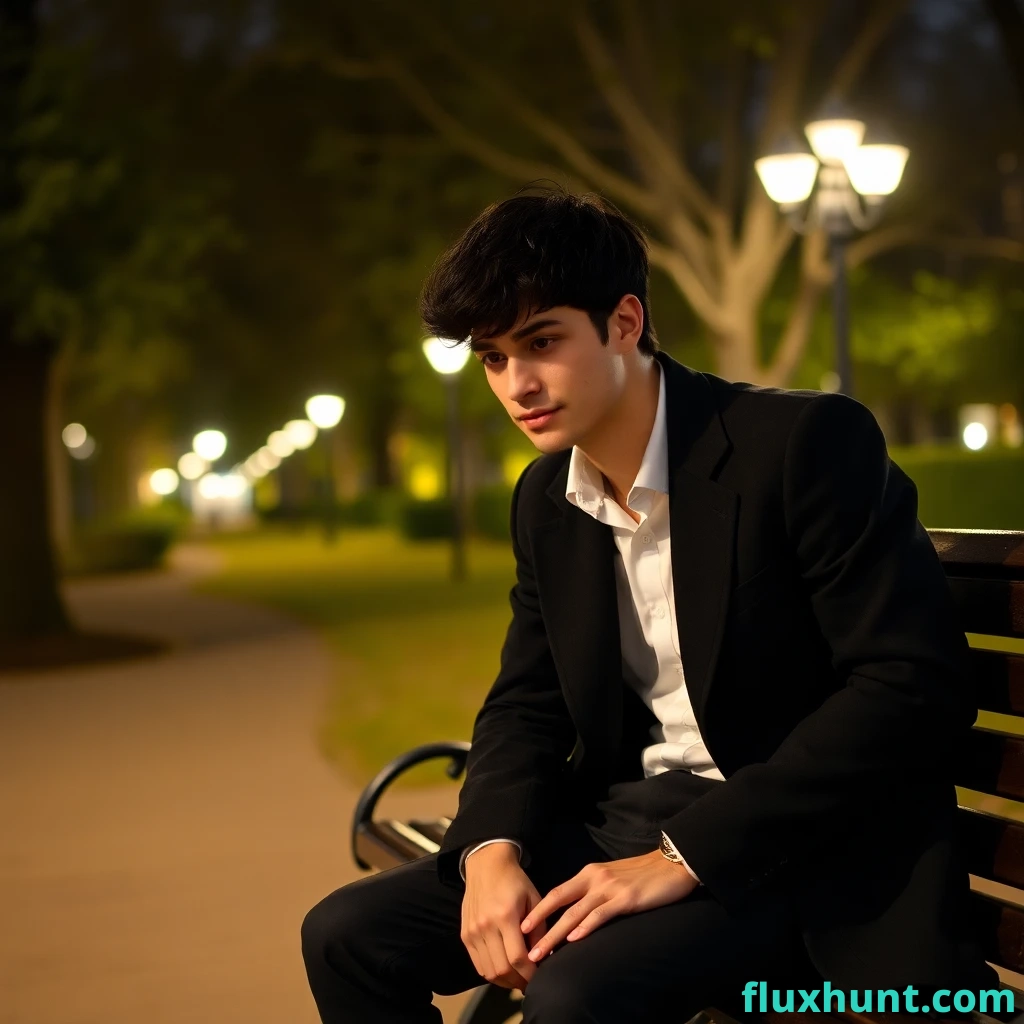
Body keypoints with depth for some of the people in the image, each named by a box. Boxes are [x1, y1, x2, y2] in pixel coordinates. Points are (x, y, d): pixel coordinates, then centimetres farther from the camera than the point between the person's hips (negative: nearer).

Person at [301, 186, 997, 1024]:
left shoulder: (807, 443, -15)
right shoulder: (546, 499, 8)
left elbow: (915, 685, -21)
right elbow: (528, 701, 14)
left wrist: (686, 857, -24)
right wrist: (491, 849, -9)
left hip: (795, 849, -7)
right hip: (624, 823, 7)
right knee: (347, 935, -3)